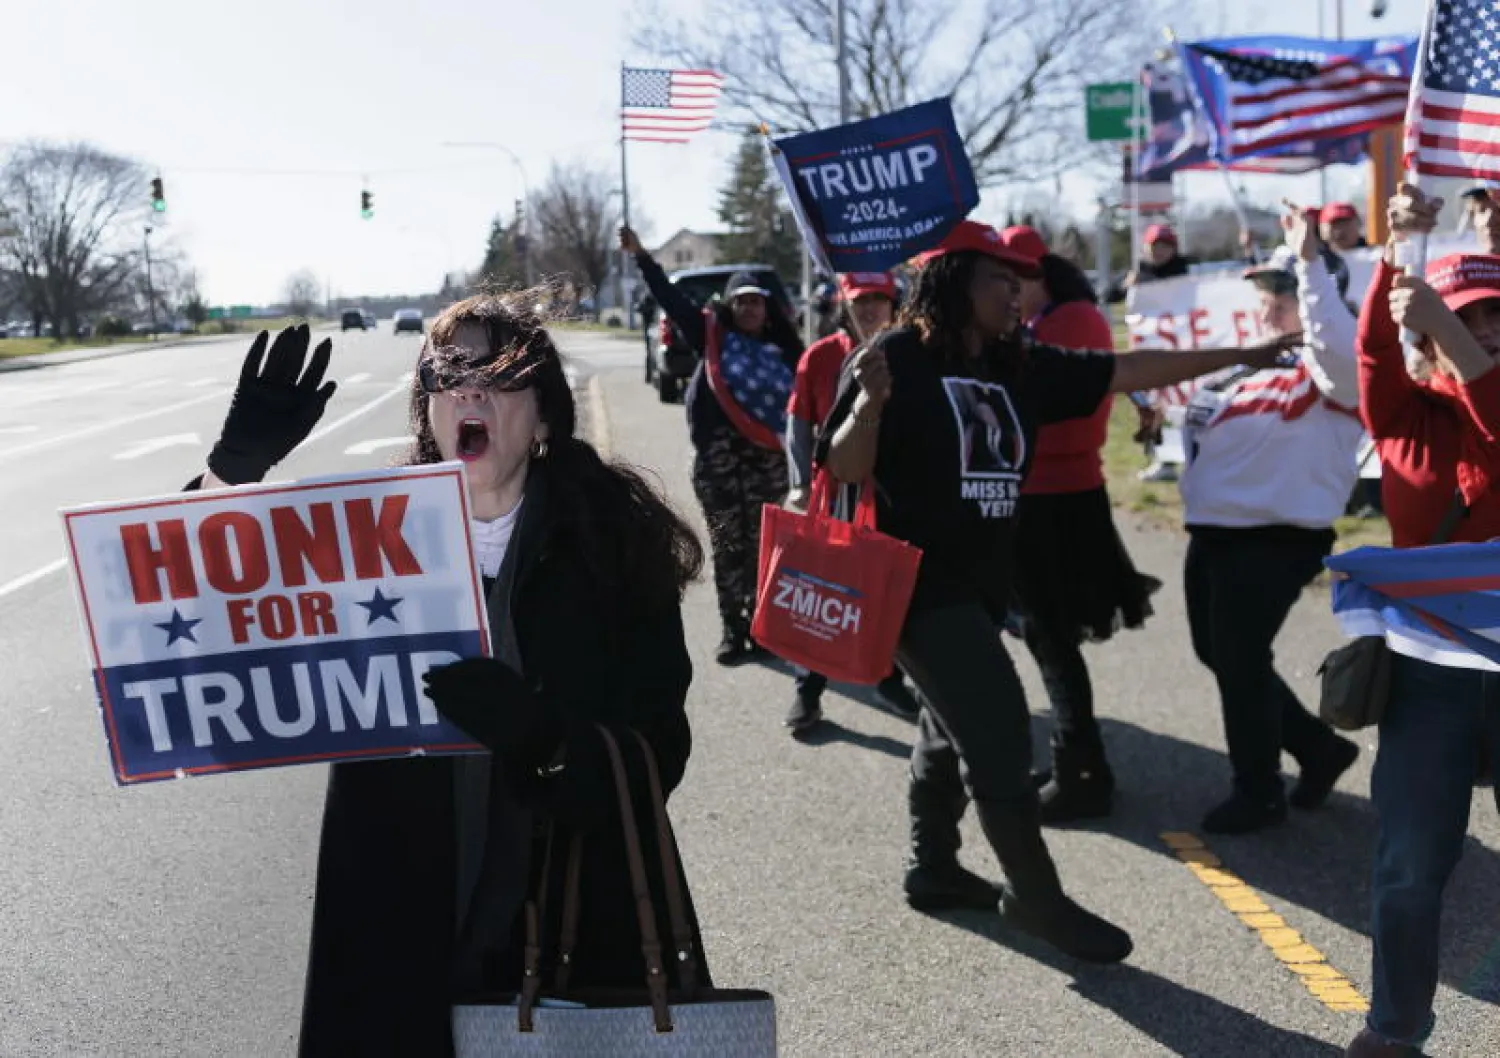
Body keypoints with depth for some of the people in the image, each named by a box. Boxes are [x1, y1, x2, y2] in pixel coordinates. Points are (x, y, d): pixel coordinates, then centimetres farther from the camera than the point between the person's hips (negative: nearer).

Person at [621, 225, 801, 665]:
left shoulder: (782, 350, 7)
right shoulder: (712, 337, 5)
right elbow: (671, 299, 1)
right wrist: (640, 256, -6)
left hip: (767, 458, 1)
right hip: (718, 456, 0)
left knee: (761, 545, 3)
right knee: (727, 546, 4)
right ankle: (733, 631, 10)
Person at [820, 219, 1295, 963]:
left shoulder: (1017, 366, 6)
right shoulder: (897, 358, -13)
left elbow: (1122, 372, 6)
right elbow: (845, 470, -15)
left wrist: (1235, 358, 5)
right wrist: (869, 402, -33)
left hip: (982, 584, 8)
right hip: (918, 582, -8)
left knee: (956, 729, 20)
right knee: (997, 733, -8)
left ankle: (934, 870, 37)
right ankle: (1038, 899, 5)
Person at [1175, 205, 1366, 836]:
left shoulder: (1328, 374, -10)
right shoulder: (1247, 360, 14)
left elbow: (1338, 342, -33)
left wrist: (1309, 262, -31)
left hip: (1275, 540, -9)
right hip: (1214, 532, 9)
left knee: (1241, 661, -2)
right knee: (1217, 654, 18)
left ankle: (1259, 793, 17)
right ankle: (1318, 747, 34)